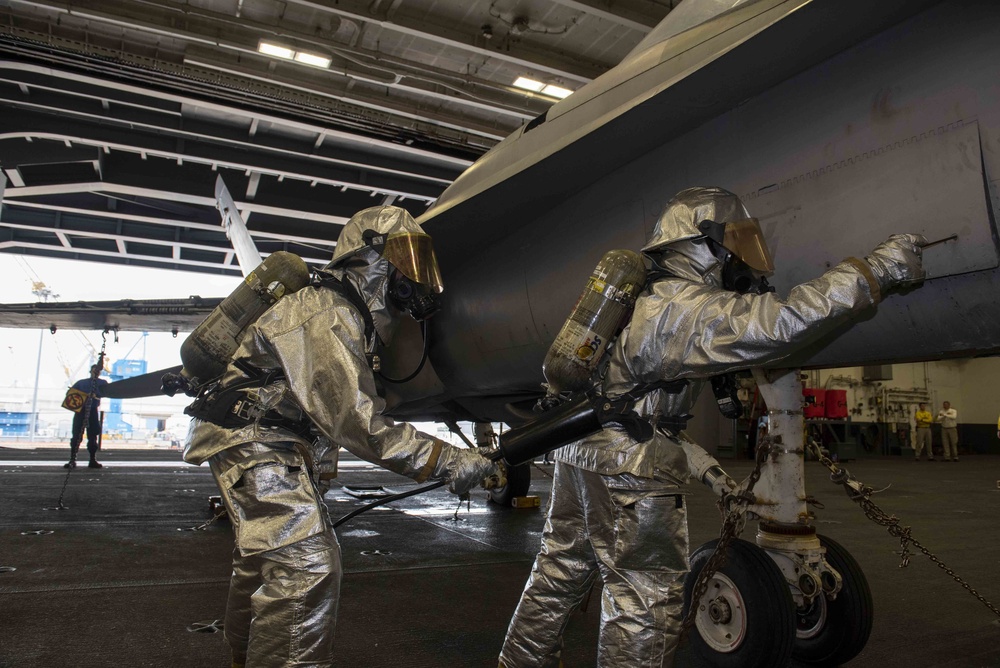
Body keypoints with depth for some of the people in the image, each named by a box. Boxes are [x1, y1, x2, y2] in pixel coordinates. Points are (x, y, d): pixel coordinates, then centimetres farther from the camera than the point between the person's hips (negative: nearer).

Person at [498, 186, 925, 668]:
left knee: (560, 574, 21)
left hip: (578, 453, 10)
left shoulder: (654, 302, 17)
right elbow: (782, 322, -30)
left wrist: (703, 466, 18)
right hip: (628, 472, -10)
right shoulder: (687, 307, -16)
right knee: (645, 599, 3)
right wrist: (878, 267, -19)